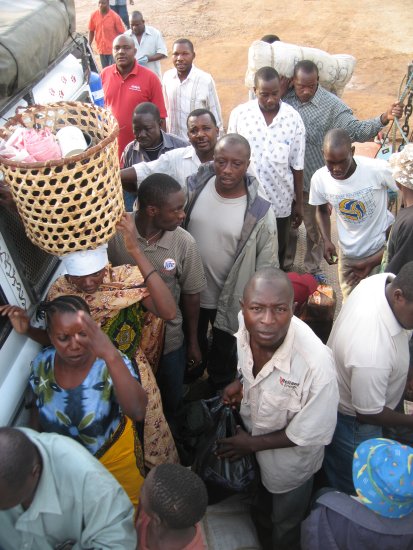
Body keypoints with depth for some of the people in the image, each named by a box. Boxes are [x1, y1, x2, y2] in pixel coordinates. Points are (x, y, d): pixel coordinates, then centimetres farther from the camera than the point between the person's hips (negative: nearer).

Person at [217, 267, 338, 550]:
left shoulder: (317, 365, -42)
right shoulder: (247, 324, -26)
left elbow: (310, 434, -26)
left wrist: (252, 444, -18)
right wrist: (242, 383, -16)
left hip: (289, 459, -5)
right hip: (252, 433, 5)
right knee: (260, 510, 37)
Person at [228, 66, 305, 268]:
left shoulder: (293, 118, -8)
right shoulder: (239, 114, -8)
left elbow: (297, 166, -2)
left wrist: (299, 203, 2)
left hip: (281, 200, 1)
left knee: (277, 253, 17)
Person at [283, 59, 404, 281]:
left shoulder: (332, 105, -15)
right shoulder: (284, 98, -5)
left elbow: (356, 130, -22)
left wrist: (384, 118, -38)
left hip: (313, 181, -2)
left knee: (314, 228, 15)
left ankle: (313, 268, 38)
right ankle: (285, 265, 41)